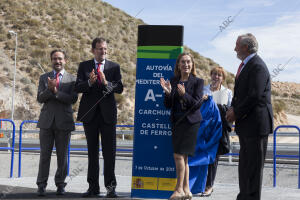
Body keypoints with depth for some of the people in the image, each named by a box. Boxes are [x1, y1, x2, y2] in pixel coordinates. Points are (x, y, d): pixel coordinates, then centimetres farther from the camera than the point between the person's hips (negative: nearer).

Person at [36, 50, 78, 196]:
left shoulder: (72, 79, 6)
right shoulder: (44, 78, 12)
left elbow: (73, 99, -7)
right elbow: (40, 98, 2)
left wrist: (56, 91, -17)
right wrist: (49, 89, -17)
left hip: (63, 122, -1)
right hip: (47, 121, 1)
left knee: (62, 156, 3)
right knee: (45, 155, 0)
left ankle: (60, 184, 13)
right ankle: (41, 185, 5)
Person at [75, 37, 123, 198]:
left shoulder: (114, 67, 7)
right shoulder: (84, 66, 8)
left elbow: (119, 88, -4)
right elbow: (77, 87, -2)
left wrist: (106, 83, -22)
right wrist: (89, 83, -21)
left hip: (108, 113, -1)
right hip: (90, 112, 1)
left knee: (109, 151, -3)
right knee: (92, 152, 7)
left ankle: (110, 187, 3)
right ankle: (93, 187, 13)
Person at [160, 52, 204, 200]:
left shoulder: (198, 82, -2)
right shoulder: (173, 81, 11)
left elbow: (197, 104, -9)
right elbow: (168, 105, 9)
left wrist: (184, 94, -22)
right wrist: (168, 92, -10)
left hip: (190, 122, -5)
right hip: (177, 122, 5)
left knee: (179, 155, -11)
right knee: (183, 157, 8)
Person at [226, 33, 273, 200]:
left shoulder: (257, 66, -16)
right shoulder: (245, 65, 16)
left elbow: (254, 96, -22)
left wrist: (237, 113, -14)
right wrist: (233, 108, 5)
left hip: (256, 123, -10)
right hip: (246, 124, 10)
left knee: (254, 164, -5)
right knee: (245, 163, 15)